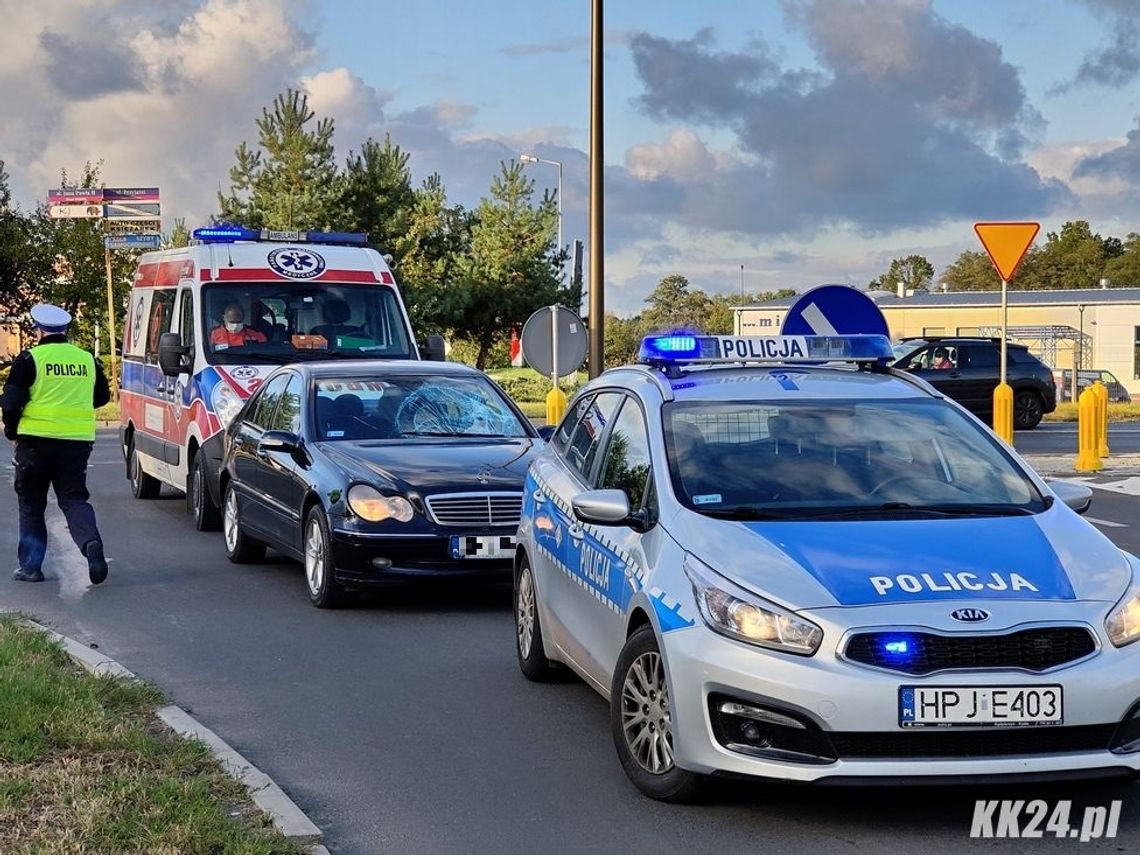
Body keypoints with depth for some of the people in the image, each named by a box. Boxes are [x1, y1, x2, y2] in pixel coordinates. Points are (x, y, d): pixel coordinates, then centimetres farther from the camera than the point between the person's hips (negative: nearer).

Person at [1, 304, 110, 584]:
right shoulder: (87, 360, 8)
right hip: (78, 441, 3)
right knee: (74, 498, 7)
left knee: (31, 505, 11)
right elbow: (102, 396, 18)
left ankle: (31, 566, 12)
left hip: (36, 440, -3)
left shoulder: (30, 359, -6)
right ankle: (91, 543, -21)